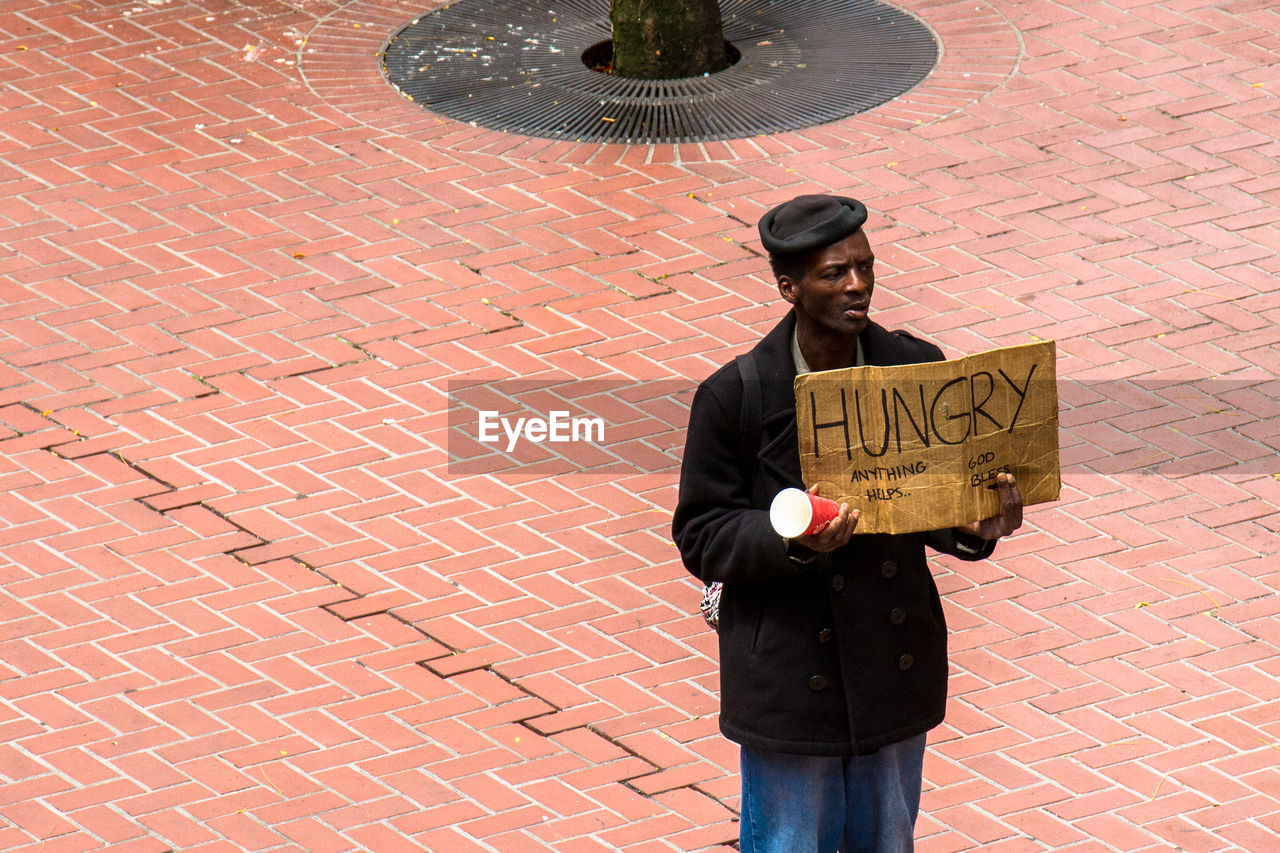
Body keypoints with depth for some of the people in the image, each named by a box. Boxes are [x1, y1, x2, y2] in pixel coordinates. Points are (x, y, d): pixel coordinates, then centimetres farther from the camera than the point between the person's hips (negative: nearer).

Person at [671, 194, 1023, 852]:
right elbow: (702, 539, -10)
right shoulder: (734, 397, -14)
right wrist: (792, 540, -29)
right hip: (789, 674, -4)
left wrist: (976, 527, -16)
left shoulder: (915, 369, -4)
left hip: (896, 668, 4)